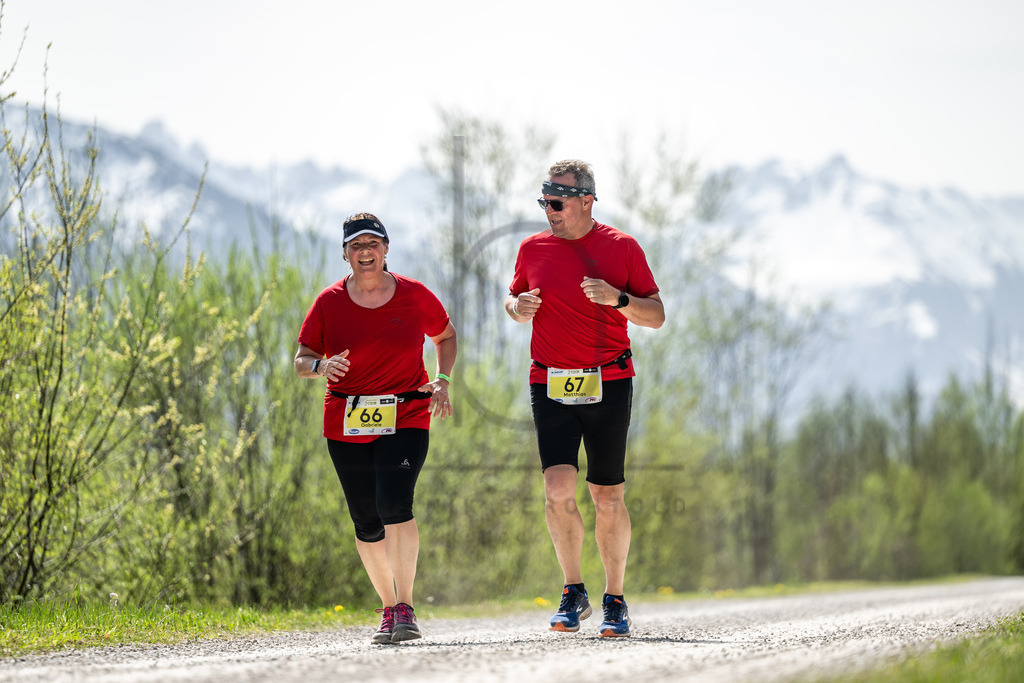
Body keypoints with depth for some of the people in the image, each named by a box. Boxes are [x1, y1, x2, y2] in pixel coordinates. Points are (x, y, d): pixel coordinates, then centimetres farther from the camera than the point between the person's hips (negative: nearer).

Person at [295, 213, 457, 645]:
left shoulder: (414, 296, 0)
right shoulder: (329, 302, 0)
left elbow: (446, 336, 17)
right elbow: (301, 360, 5)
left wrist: (442, 381, 2)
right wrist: (321, 366, -18)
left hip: (406, 418, -2)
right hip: (346, 424, 2)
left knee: (394, 503, -23)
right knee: (367, 524, 6)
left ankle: (406, 606, -19)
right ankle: (389, 609, 23)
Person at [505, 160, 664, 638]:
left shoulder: (622, 247, 0)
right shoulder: (533, 249, 7)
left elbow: (656, 315, 2)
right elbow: (513, 298, 22)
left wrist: (618, 298, -16)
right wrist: (517, 308, -2)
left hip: (609, 384, -1)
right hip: (551, 383, 1)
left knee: (608, 499, 4)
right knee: (558, 490, -14)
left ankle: (615, 599, 18)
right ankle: (573, 592, 3)